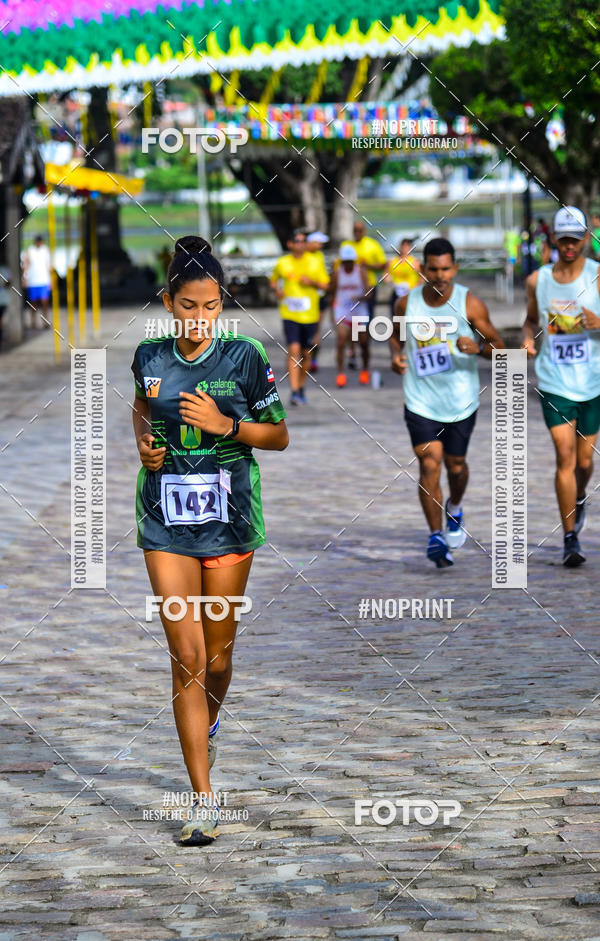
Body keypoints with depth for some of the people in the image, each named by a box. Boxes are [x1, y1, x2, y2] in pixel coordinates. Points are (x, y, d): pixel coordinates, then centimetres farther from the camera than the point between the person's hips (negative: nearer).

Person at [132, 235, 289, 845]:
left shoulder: (245, 357, -7)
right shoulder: (150, 356, 1)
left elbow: (279, 435, 0)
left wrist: (224, 424, -16)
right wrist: (143, 442, 3)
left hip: (229, 520, -1)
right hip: (167, 524, 1)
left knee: (217, 656, 10)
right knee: (186, 658, -6)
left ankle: (208, 725, 46)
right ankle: (204, 801, -4)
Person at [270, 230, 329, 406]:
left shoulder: (315, 262, 4)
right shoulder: (282, 263, 4)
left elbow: (325, 285, 7)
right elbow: (273, 280, 20)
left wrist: (312, 282, -13)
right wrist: (276, 290, -2)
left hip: (310, 314, 2)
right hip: (289, 314, -2)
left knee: (306, 354, 10)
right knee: (293, 350, -15)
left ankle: (301, 387, 30)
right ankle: (294, 392, -18)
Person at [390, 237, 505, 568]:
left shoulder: (470, 303, -9)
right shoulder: (407, 303, -3)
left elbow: (498, 347, -3)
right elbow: (396, 333, 18)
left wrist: (478, 348, -25)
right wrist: (396, 354, -4)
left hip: (461, 400, 0)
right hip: (420, 400, 0)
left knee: (455, 463, 14)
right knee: (429, 465, -12)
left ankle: (455, 509, 46)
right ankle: (436, 537, -9)